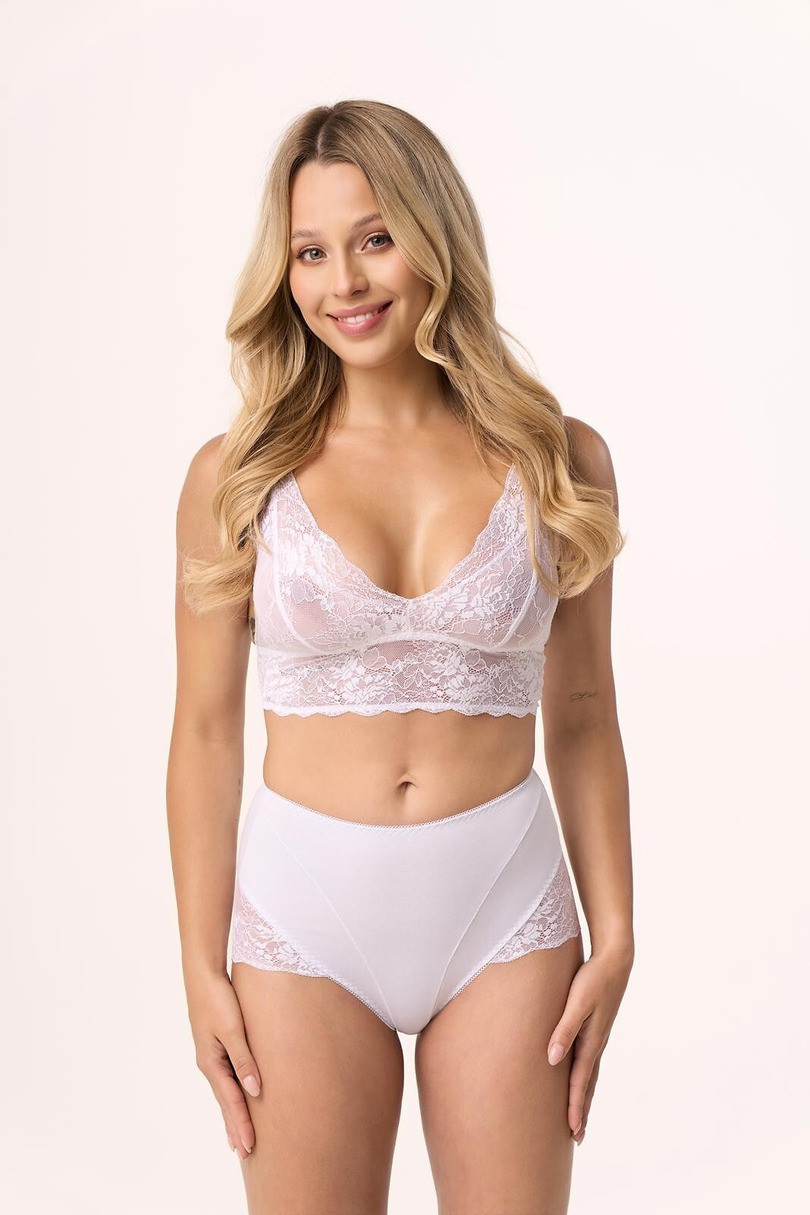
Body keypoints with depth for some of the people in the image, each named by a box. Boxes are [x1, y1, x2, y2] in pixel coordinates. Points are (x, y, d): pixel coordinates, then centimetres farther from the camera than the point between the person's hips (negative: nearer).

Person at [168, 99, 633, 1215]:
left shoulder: (561, 462, 0)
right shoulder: (237, 476, -3)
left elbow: (581, 717, 5)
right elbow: (208, 731, 1)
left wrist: (614, 936, 2)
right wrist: (201, 966, -1)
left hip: (503, 911, 1)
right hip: (305, 911, 0)